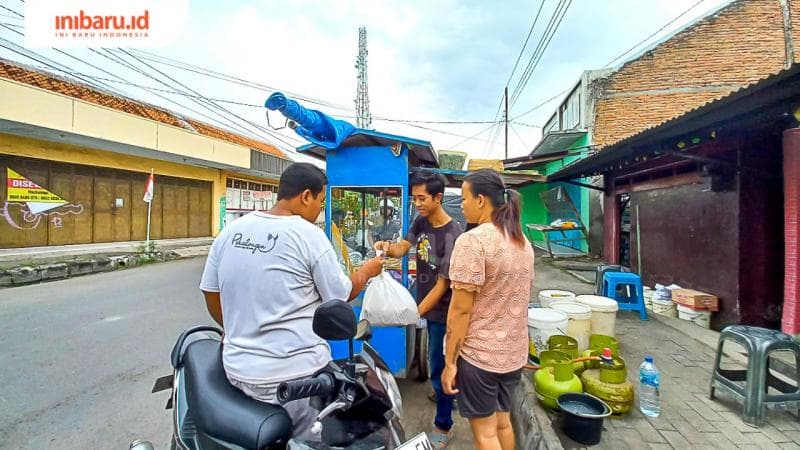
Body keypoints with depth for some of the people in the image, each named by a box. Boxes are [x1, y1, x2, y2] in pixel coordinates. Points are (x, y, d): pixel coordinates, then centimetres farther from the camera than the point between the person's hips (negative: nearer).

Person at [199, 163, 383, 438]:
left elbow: (210, 292, 11)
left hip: (237, 370, 6)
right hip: (297, 375, -6)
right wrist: (366, 271, 12)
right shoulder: (309, 235, -15)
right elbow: (341, 296, -6)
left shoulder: (231, 230, 1)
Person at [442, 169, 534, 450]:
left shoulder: (472, 240, -20)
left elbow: (461, 310, -20)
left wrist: (449, 362, -12)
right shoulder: (523, 241, 6)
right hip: (514, 353, 8)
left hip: (479, 355, -8)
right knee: (503, 422, 23)